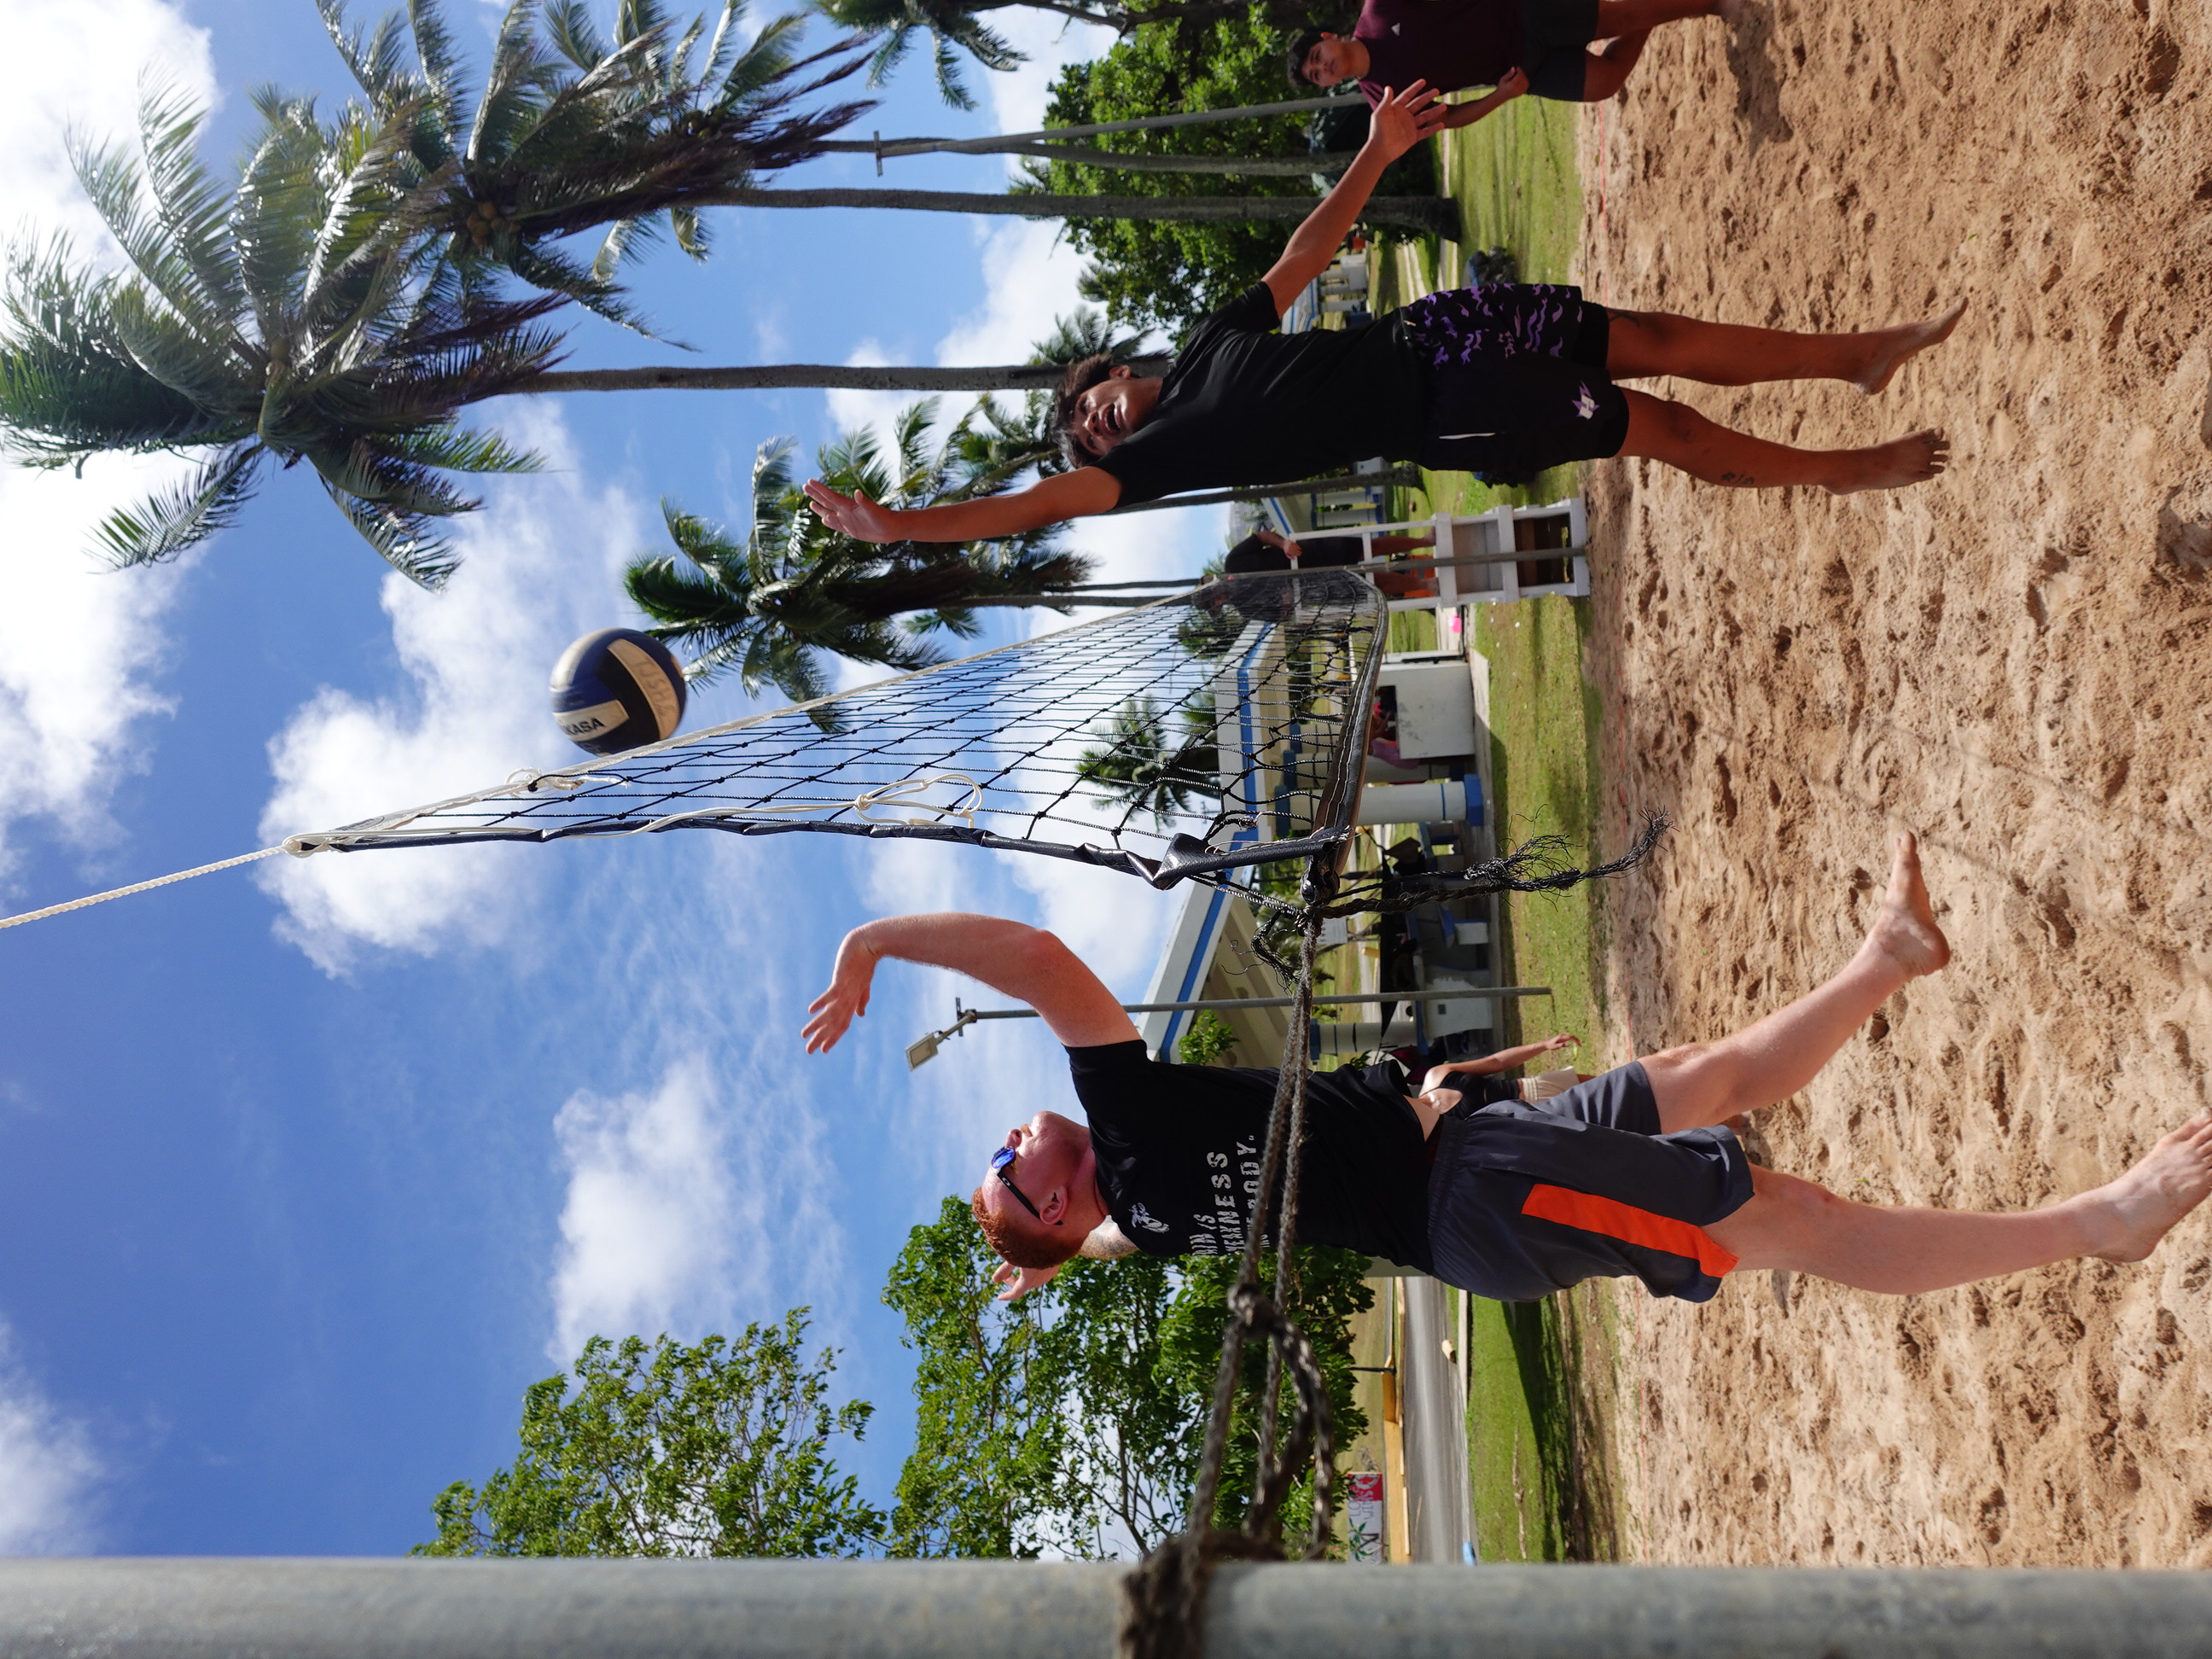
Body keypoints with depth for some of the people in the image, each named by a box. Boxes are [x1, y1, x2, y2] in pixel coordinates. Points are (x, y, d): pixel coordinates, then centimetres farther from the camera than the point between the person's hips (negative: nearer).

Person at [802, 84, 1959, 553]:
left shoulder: (1220, 338, 12)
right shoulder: (1159, 452, -5)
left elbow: (1307, 248, 19)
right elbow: (1056, 498, -16)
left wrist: (1378, 152, 12)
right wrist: (898, 524, -23)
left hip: (1427, 333, 5)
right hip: (1451, 417, -5)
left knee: (1659, 341, 2)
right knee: (1667, 431, -6)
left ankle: (1861, 352, 16)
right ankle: (1846, 470, 11)